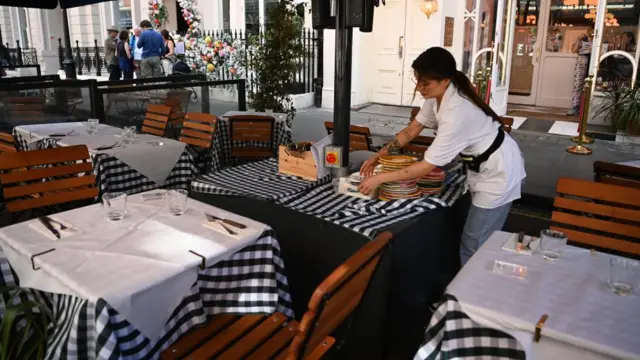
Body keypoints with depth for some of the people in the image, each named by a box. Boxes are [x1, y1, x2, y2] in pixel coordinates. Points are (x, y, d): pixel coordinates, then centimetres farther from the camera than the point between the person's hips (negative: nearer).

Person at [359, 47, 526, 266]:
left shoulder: (457, 113, -35)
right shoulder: (438, 95, -10)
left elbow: (427, 166, -32)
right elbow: (413, 129, 3)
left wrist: (379, 179, -27)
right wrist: (379, 155, -4)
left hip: (498, 172, -9)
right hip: (481, 166, 9)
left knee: (474, 248, -1)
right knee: (476, 243, 19)